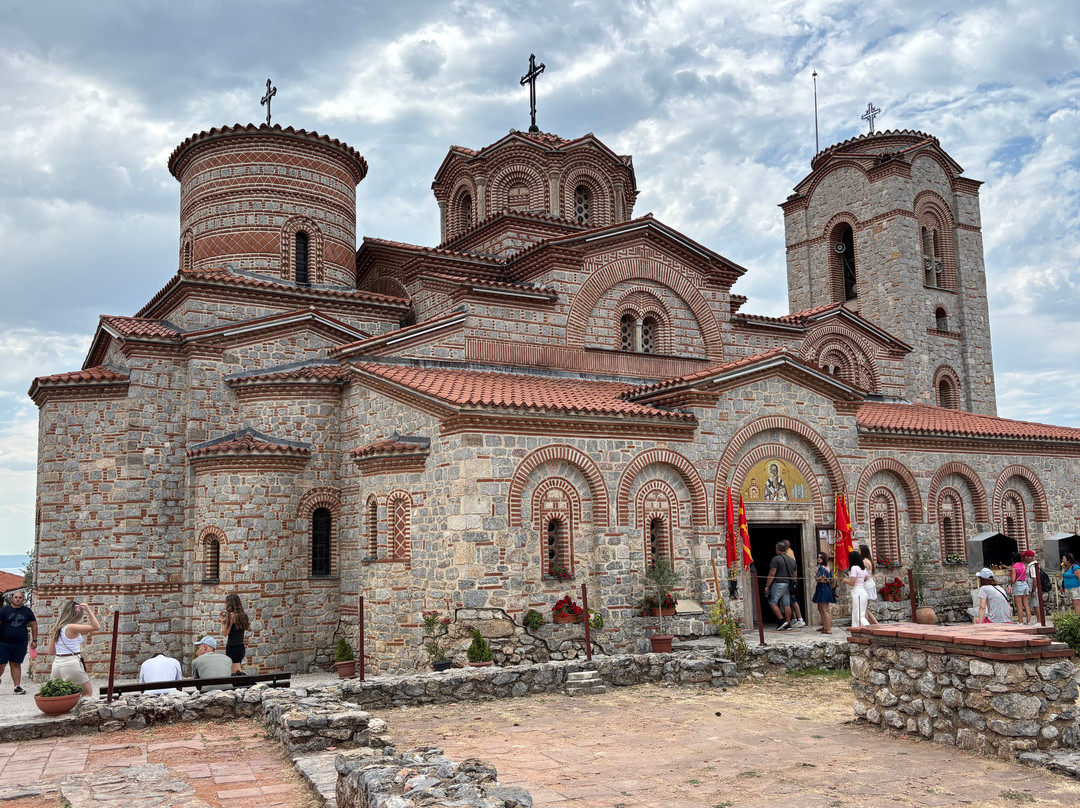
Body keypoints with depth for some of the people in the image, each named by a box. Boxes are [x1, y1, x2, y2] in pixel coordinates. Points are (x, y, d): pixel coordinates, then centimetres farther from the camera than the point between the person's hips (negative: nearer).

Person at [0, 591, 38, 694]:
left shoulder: (27, 611, 6)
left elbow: (34, 626, 13)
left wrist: (34, 640, 10)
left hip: (20, 644, 2)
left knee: (16, 665, 6)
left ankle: (17, 686, 9)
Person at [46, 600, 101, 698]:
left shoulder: (55, 629, 7)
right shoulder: (72, 627, -14)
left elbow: (50, 651, 13)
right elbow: (96, 627, -17)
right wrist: (89, 611, -13)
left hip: (57, 663, 7)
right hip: (72, 663, -7)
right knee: (88, 692, 8)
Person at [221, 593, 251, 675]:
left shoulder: (231, 615, -12)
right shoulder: (243, 615, 11)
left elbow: (225, 633, -13)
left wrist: (223, 621, -2)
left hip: (232, 647, -8)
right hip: (241, 646, 8)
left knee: (236, 670, -7)